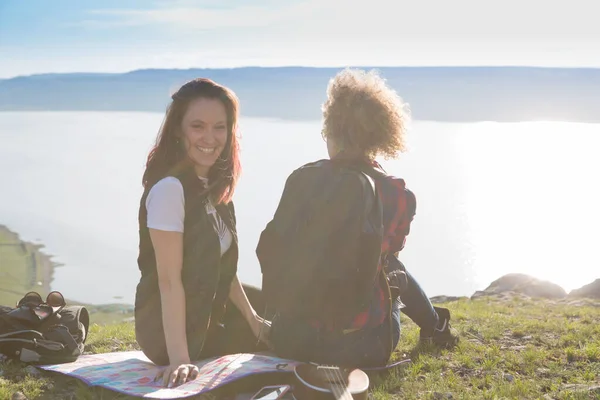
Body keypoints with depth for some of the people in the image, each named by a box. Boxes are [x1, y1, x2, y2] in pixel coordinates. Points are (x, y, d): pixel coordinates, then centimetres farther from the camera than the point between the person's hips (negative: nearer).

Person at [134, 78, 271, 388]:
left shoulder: (213, 186, 3)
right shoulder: (169, 188, -23)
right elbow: (170, 280, -28)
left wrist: (252, 320, 7)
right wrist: (179, 359, -32)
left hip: (210, 319, 8)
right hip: (172, 331, -8)